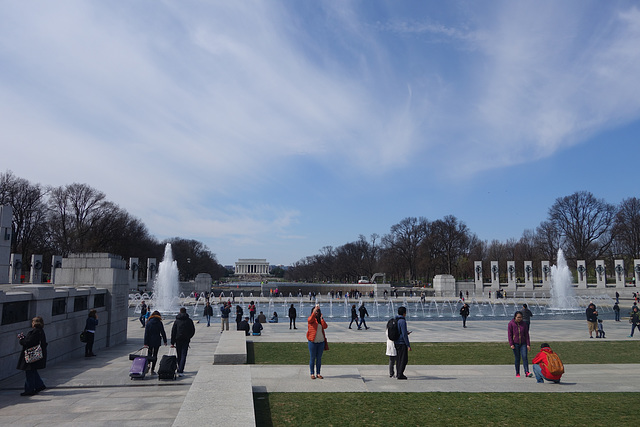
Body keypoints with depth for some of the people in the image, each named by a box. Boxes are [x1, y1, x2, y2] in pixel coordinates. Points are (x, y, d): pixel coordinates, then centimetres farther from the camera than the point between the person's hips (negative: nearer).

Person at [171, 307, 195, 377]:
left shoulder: (177, 321, 2)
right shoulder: (189, 320, 2)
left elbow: (173, 332, 1)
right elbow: (193, 331, 6)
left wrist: (172, 342, 3)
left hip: (178, 340, 1)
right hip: (186, 340, -1)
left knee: (179, 355, 15)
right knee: (183, 355, -4)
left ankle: (180, 369, 26)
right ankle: (180, 371, -17)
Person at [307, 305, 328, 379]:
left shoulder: (320, 320, 12)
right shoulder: (310, 319, -1)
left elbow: (325, 326, -3)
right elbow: (310, 319, -27)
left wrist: (321, 318, -13)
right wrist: (315, 310, -38)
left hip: (321, 342, 4)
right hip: (312, 342, -4)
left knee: (319, 358, 8)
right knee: (312, 358, 2)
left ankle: (318, 373, 16)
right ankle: (312, 374, 10)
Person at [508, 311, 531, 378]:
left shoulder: (524, 324, 6)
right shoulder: (511, 324, -1)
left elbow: (526, 335, 7)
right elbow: (510, 334, -2)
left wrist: (528, 344, 0)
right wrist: (511, 344, -10)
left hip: (523, 343, 2)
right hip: (515, 344, -2)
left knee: (525, 357, -11)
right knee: (517, 358, 2)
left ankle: (527, 372, -14)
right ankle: (517, 373, 10)